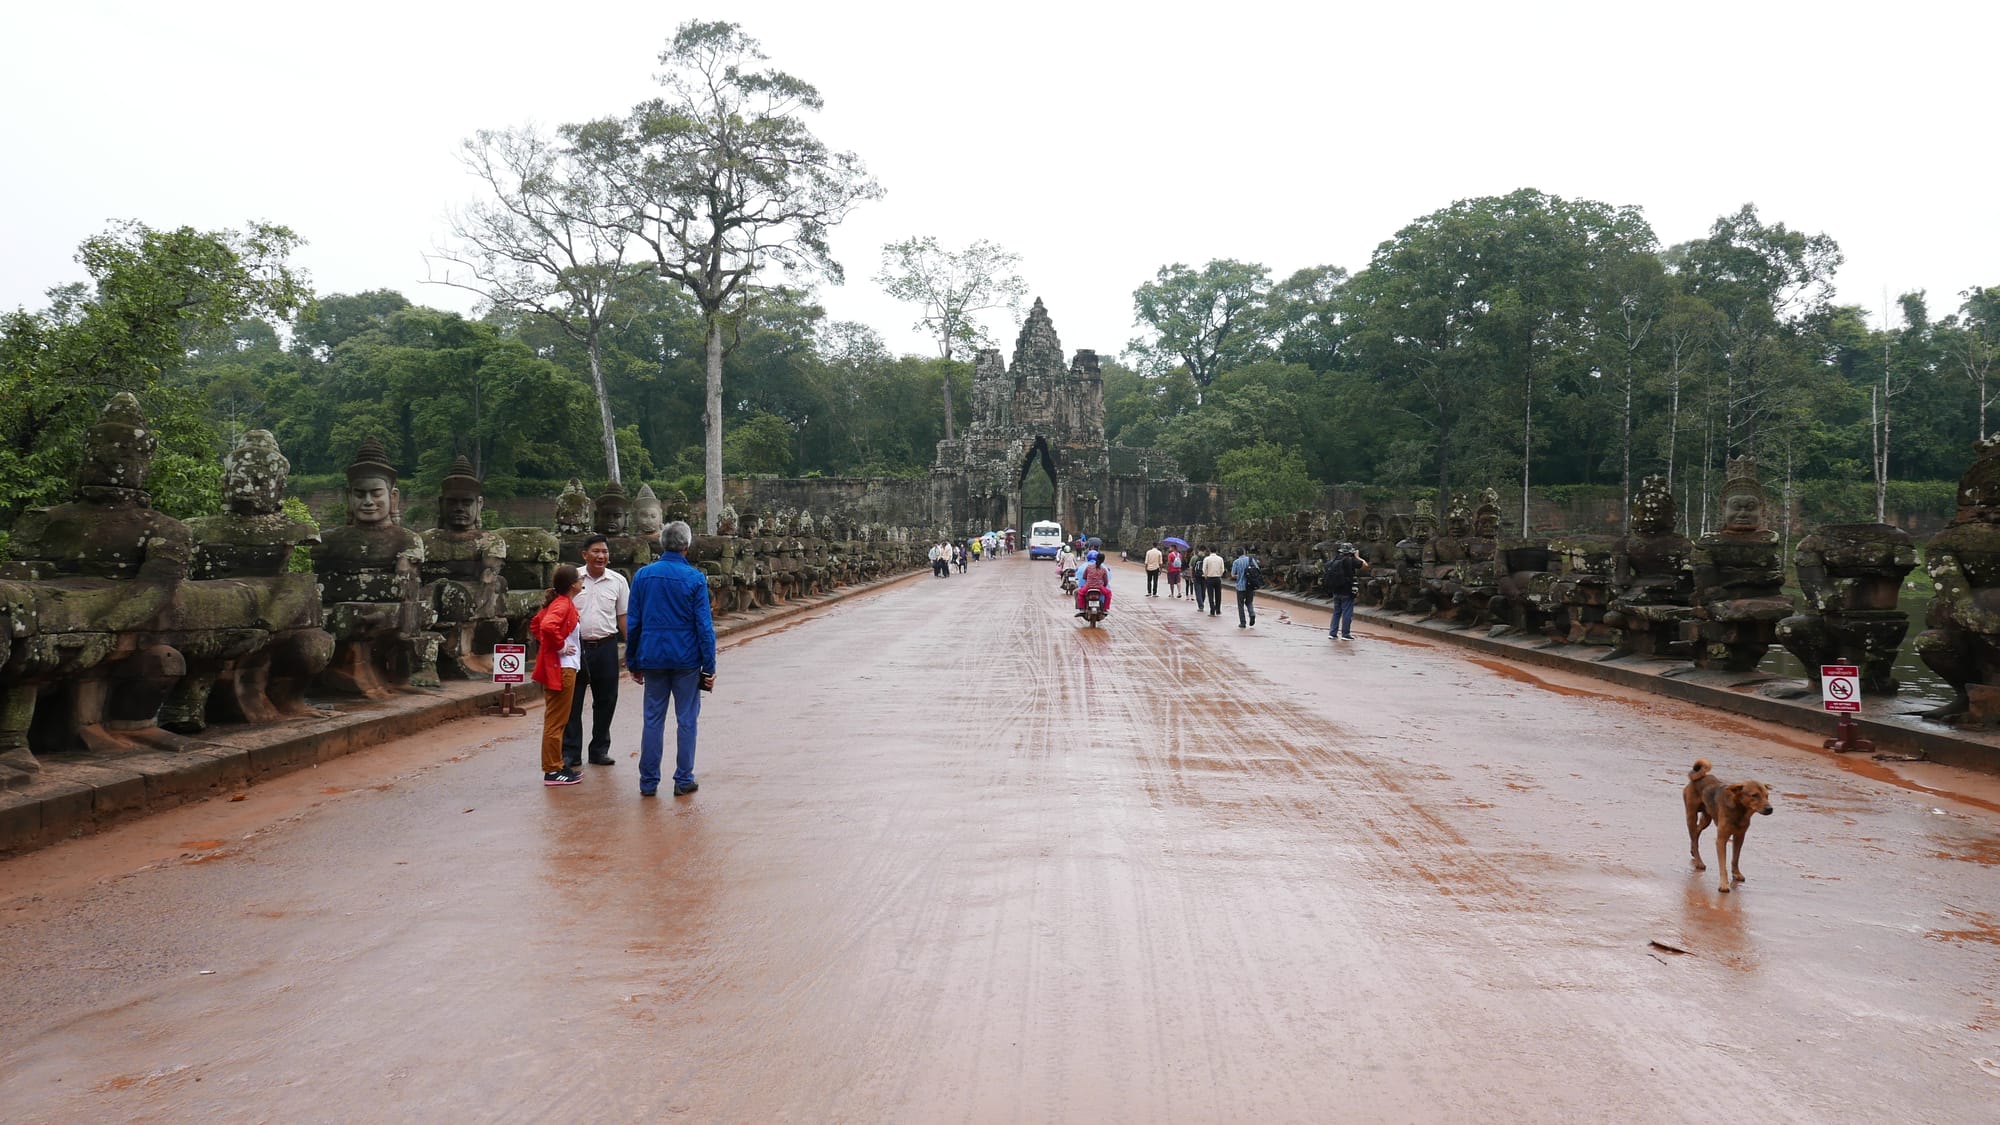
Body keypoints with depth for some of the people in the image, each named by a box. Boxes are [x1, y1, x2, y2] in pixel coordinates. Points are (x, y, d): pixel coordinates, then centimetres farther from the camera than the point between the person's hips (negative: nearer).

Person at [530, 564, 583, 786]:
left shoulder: (558, 603, 13)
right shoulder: (563, 605, -17)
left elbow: (535, 625, 24)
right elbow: (547, 626, -35)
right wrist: (560, 646, -22)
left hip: (559, 667, 10)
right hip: (562, 668, -10)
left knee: (556, 720, 15)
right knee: (556, 721, -5)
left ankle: (556, 766, 23)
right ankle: (552, 771, -1)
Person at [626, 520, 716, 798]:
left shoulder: (643, 575, 2)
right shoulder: (695, 579, -7)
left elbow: (633, 623, 7)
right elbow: (704, 626, -7)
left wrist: (633, 662, 15)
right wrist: (709, 668, -3)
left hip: (653, 658, 3)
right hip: (686, 659, -3)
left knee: (653, 720, 9)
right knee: (686, 720, 6)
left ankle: (648, 782, 12)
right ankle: (683, 780, 10)